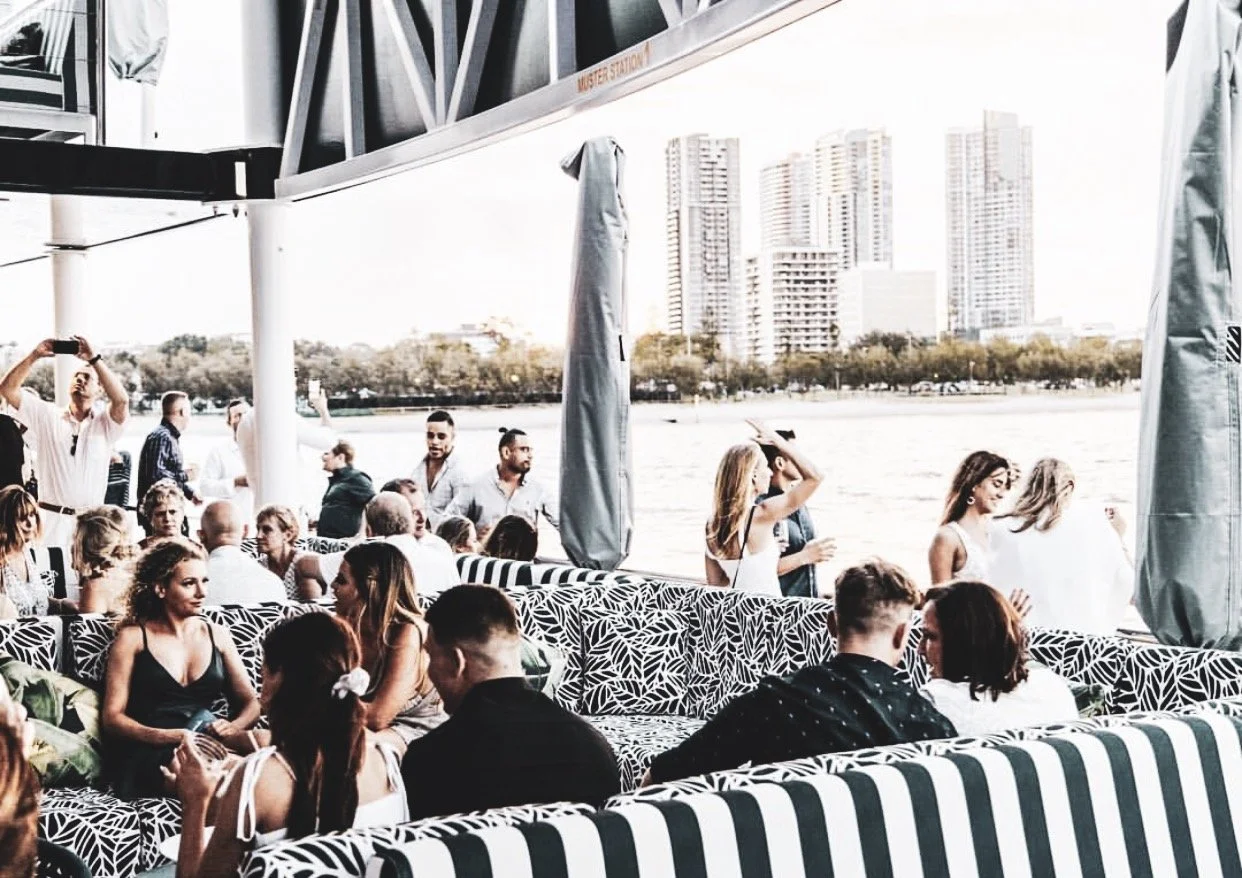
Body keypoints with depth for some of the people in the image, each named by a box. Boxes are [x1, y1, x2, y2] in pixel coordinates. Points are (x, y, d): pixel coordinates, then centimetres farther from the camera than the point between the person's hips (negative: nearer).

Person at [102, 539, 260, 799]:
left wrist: (232, 729, -9)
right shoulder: (133, 638, 9)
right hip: (146, 755, -3)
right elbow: (112, 717, 4)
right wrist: (167, 737, -15)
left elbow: (250, 703, 16)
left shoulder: (218, 635, 19)